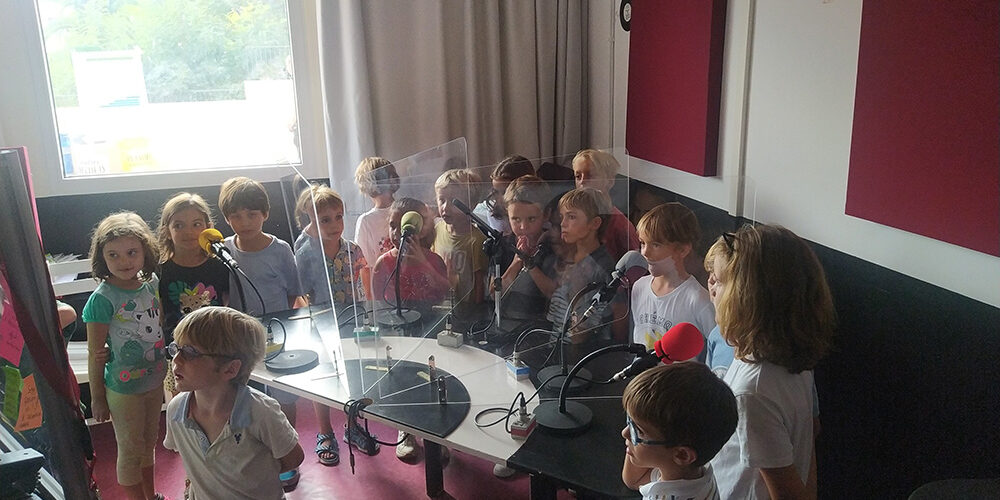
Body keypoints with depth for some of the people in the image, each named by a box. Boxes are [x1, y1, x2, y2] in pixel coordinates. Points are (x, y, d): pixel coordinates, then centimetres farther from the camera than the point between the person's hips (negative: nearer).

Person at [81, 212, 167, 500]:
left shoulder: (152, 283, -5)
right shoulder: (102, 299, -21)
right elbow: (95, 354, -14)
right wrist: (97, 397, -8)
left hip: (154, 381, 6)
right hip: (123, 388, -6)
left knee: (149, 443, 23)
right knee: (130, 450, 12)